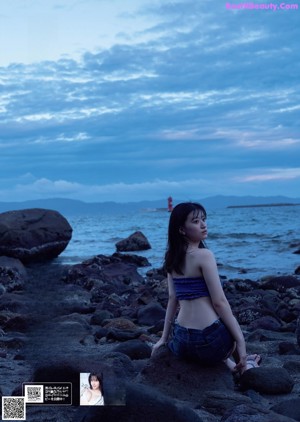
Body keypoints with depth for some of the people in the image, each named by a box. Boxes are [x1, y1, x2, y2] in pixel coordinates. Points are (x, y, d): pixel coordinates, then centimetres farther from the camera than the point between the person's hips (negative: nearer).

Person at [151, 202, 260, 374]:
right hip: (209, 341, -6)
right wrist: (241, 341, -9)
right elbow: (219, 302, -15)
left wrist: (164, 337, 17)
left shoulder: (172, 258, 7)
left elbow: (173, 298, 11)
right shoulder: (204, 255, -14)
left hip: (181, 341, 6)